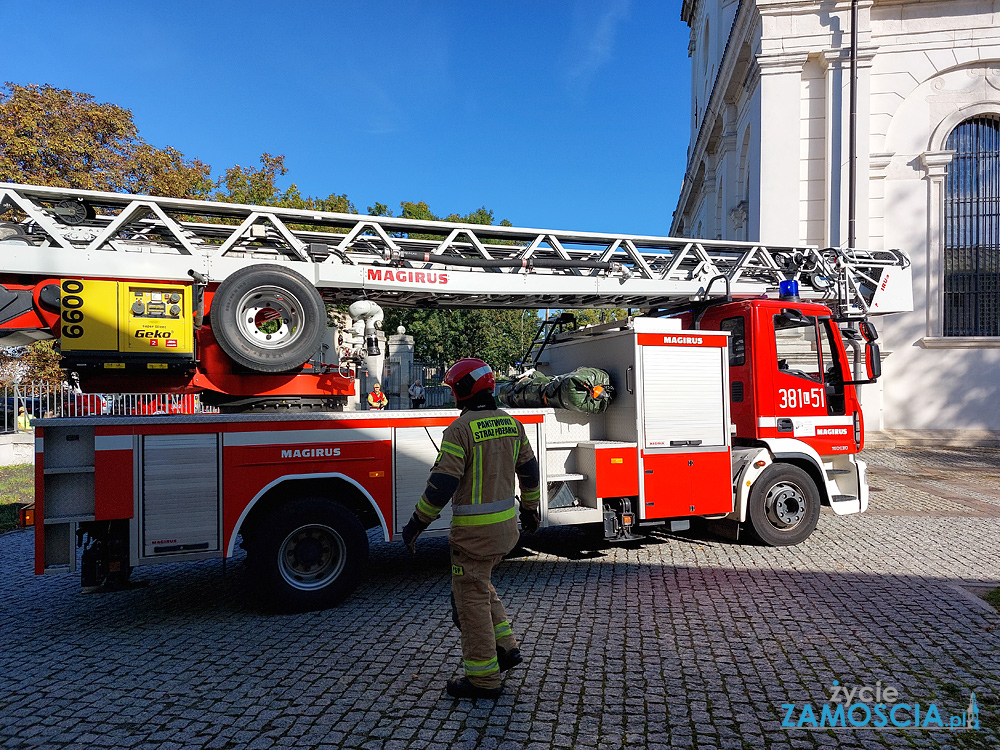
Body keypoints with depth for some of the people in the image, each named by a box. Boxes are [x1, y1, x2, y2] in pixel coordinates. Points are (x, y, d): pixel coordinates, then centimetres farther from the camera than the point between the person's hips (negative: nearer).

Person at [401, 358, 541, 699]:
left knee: (471, 597, 5)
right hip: (507, 524, 8)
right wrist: (530, 510, 26)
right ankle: (505, 645, 25)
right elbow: (529, 470, 13)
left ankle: (483, 678, 14)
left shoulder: (460, 430, -18)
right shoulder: (511, 423, 4)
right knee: (478, 584, 26)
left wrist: (415, 525, -11)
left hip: (474, 530, -8)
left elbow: (442, 484, -21)